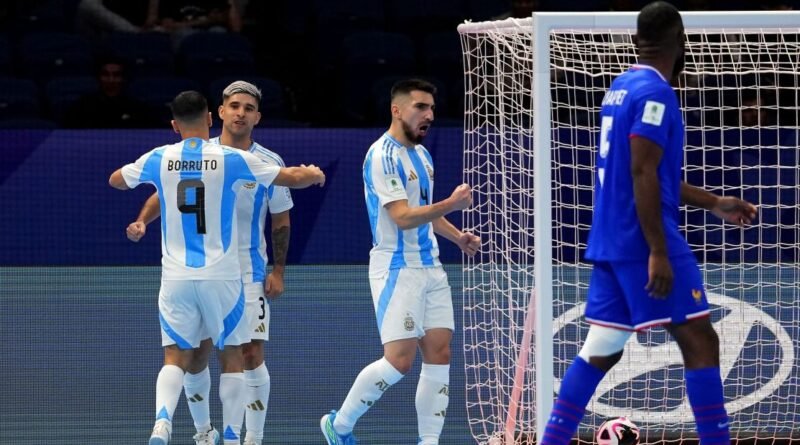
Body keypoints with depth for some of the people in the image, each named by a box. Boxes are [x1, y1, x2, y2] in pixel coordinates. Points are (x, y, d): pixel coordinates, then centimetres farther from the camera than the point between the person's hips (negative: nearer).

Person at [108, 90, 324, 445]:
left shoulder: (159, 159, 0)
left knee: (175, 359, 6)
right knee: (232, 358, 13)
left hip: (176, 277, 1)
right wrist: (314, 174, 25)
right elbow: (293, 178, 2)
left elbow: (116, 180, 20)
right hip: (221, 276, -1)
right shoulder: (231, 160, -6)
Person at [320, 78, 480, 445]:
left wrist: (457, 236, 11)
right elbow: (403, 217, -22)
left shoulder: (421, 154, 14)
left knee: (439, 353, 0)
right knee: (399, 360, -11)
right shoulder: (383, 156, -14)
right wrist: (450, 204, -31)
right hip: (397, 269, -9)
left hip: (429, 267, 9)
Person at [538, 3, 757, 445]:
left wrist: (715, 203, 28)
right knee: (699, 340, -4)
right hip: (643, 240, -9)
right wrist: (658, 252, -22)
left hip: (609, 241, 9)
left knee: (600, 350, 10)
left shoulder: (620, 89, 15)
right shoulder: (654, 93, -13)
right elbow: (643, 175, -21)